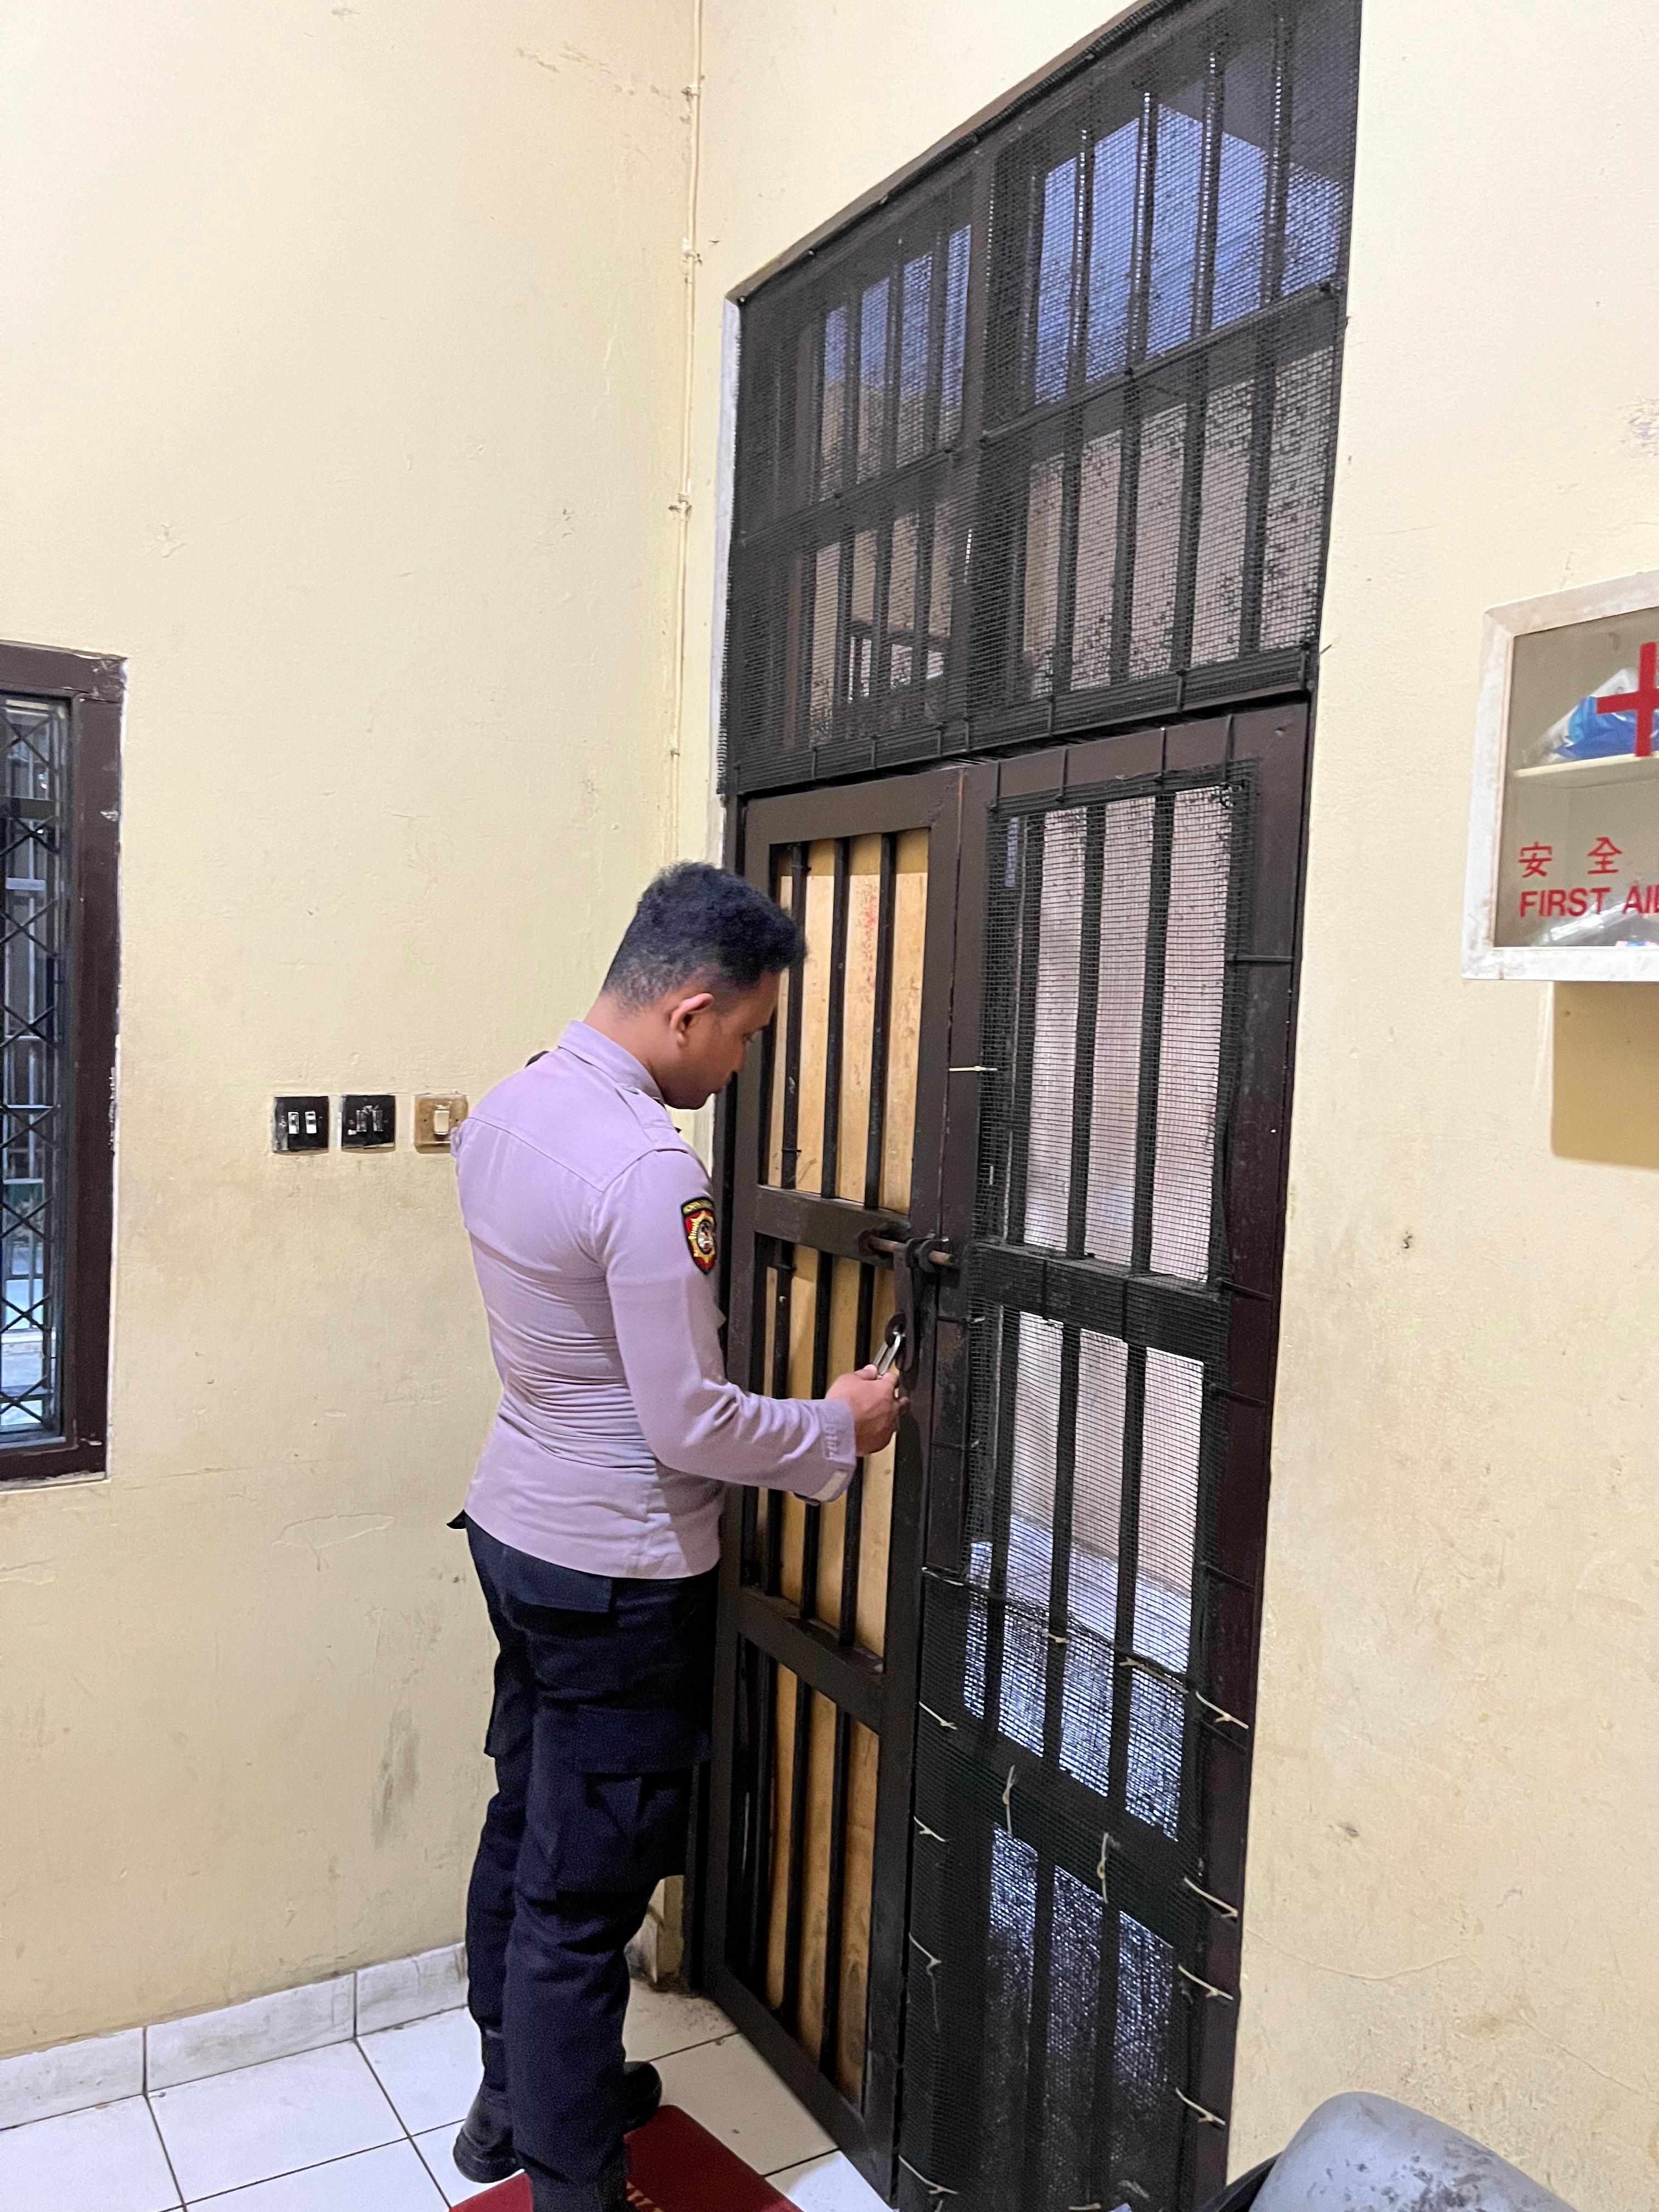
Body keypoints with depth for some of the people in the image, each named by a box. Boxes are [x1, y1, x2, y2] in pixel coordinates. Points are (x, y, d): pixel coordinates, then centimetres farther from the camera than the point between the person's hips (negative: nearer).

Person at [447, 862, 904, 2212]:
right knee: (584, 1894, 7)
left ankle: (516, 2101, 44)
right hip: (617, 1575, -9)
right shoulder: (648, 1166, -27)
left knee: (525, 1831, 24)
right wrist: (837, 1430, -8)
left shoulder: (507, 1110, 2)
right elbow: (689, 1426, -24)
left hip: (515, 1529, 9)